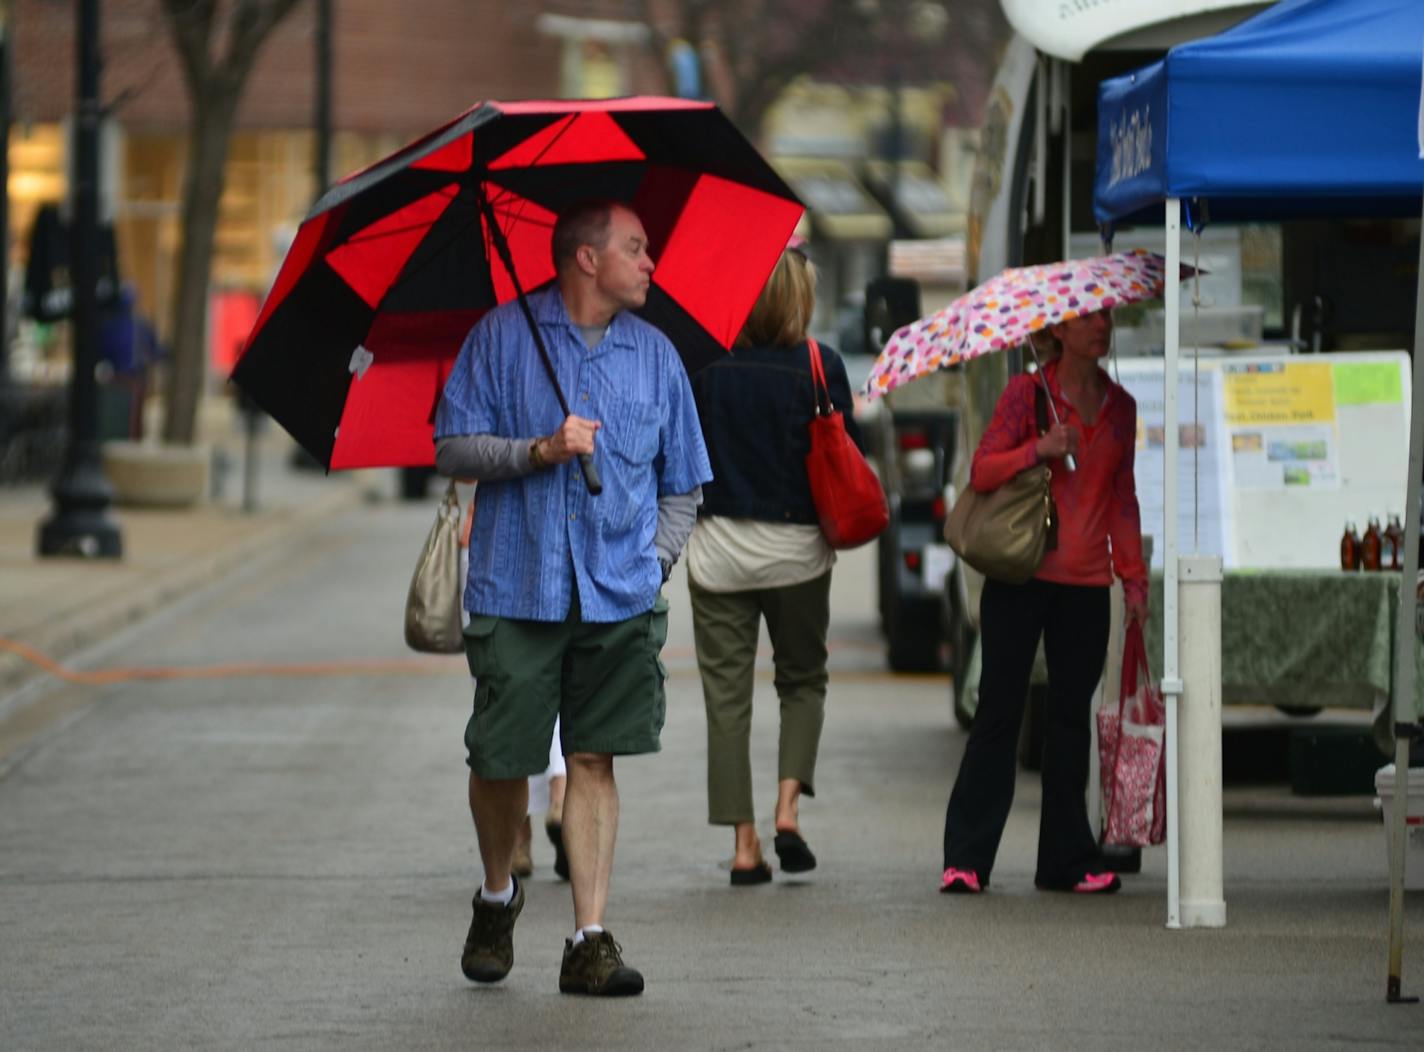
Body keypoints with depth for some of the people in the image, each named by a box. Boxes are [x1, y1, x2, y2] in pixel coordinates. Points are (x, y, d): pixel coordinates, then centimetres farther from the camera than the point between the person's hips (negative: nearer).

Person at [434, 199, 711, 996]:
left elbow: (683, 484, 17)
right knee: (501, 758, 1)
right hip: (517, 591, -2)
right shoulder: (503, 337, 2)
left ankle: (591, 941, -2)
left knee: (595, 758, -3)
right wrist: (540, 451, -15)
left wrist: (656, 560, 3)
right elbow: (453, 448, -1)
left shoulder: (655, 354, 11)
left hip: (620, 596, 2)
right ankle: (498, 895, 29)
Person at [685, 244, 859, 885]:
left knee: (727, 695, 7)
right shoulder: (818, 367, -9)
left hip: (718, 549, 1)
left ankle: (743, 843, 3)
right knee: (803, 681, 18)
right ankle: (788, 806, -1)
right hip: (795, 547, -1)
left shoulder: (706, 365, -6)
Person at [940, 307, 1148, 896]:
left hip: (1086, 585, 4)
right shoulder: (1026, 394, -2)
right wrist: (1039, 449, -20)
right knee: (1000, 713, -4)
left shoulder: (1119, 407, 12)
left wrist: (1134, 577, 12)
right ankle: (965, 859, -1)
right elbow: (981, 473, -6)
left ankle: (1068, 860, 12)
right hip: (1021, 577, -4)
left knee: (1072, 718, 6)